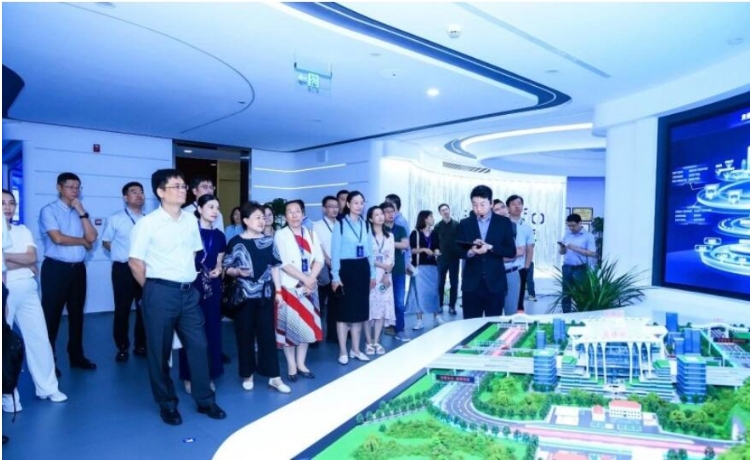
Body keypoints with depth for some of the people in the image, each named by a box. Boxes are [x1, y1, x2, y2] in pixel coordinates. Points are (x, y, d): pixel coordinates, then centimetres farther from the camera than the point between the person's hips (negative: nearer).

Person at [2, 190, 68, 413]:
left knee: (39, 338, 6)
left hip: (27, 290, 4)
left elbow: (32, 257, -2)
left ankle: (47, 387, 16)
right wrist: (24, 263, -8)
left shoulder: (23, 230, 11)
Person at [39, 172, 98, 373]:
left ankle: (77, 356, 25)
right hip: (56, 268, -5)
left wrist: (82, 212, -5)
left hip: (78, 268, 6)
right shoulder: (49, 210, -5)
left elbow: (92, 238, -1)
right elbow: (58, 238, -17)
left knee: (77, 313, 13)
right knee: (51, 315, 3)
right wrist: (82, 240, -2)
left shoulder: (80, 212, 12)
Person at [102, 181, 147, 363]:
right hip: (123, 269, -2)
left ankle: (141, 345, 24)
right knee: (122, 309, 4)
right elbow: (106, 242, 7)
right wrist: (121, 253, -1)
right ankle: (122, 347, 19)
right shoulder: (115, 219, 0)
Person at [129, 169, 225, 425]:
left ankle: (205, 400, 24)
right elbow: (135, 262, -6)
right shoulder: (148, 223, -10)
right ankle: (167, 404, 26)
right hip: (160, 293, -5)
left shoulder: (191, 220, 6)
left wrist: (189, 281, 12)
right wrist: (154, 289, 1)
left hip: (189, 291, 5)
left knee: (198, 345, 9)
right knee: (160, 351, 8)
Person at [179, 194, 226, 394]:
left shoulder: (219, 235, 9)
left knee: (212, 329, 9)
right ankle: (189, 376, 16)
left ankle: (209, 374, 22)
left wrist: (218, 269, -3)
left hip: (212, 286, 5)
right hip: (191, 285, -5)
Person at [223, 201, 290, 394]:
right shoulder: (236, 242, -4)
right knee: (245, 335, 7)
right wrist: (238, 271, -22)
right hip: (244, 295, -2)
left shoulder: (268, 241, 4)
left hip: (265, 294, 2)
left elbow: (274, 267, 6)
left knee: (268, 334, 4)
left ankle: (274, 377, 10)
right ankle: (247, 375, 22)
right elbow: (227, 269, -1)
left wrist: (278, 291, 3)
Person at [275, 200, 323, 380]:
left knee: (307, 324, 9)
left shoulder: (311, 234, 9)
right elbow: (283, 263, -13)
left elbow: (319, 259, 2)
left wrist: (311, 279, -13)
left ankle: (301, 363, 21)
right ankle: (291, 365, 13)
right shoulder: (280, 235, -4)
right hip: (289, 286, -4)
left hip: (309, 286, 4)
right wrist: (304, 278, -16)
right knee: (289, 325, 1)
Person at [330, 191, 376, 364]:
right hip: (346, 268, -5)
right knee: (344, 310, 1)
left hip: (362, 269, 5)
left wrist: (372, 273, 13)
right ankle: (343, 351, 10)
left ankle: (355, 349, 22)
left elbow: (370, 251, 15)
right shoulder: (340, 224, -5)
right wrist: (335, 275, -12)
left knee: (360, 309, 10)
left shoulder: (365, 225, 11)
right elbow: (335, 252, -7)